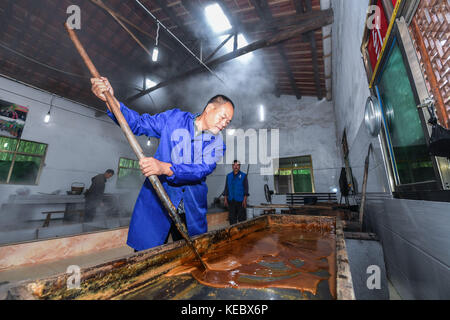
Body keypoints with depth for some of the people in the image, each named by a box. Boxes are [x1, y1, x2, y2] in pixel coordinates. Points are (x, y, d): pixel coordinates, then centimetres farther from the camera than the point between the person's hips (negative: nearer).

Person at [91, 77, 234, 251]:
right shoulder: (175, 118, 2)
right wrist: (111, 100, -11)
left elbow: (203, 169, -15)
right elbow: (138, 123, 5)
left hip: (192, 209, 2)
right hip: (157, 199, -1)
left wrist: (165, 168, -29)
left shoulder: (217, 143, 1)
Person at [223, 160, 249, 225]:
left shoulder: (243, 176, -1)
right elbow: (226, 188, 11)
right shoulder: (229, 176, 9)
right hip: (231, 200, 3)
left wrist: (245, 200, -10)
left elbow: (246, 188, -3)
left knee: (241, 218, 2)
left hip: (240, 200, -3)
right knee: (232, 217, 8)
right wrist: (225, 199, 6)